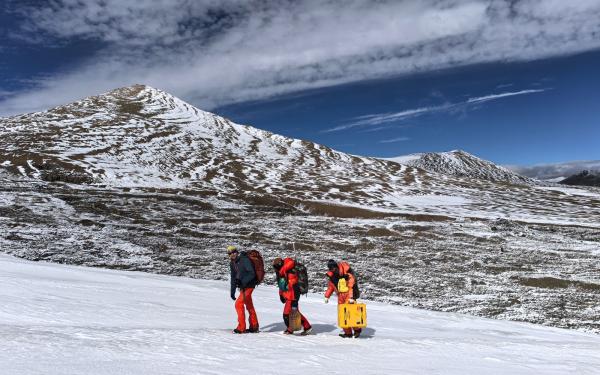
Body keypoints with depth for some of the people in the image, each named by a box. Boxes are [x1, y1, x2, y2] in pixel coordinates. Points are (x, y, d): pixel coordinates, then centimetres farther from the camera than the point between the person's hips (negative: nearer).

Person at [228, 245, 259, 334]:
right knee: (249, 306, 14)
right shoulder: (232, 263, 7)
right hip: (243, 286, 8)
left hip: (249, 285, -8)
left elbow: (252, 274, -23)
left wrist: (242, 281, -31)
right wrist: (232, 291, 13)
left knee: (238, 304, -12)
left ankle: (241, 328, -5)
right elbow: (233, 277, 14)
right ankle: (254, 327, 23)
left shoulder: (245, 260, -18)